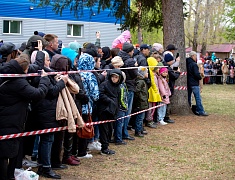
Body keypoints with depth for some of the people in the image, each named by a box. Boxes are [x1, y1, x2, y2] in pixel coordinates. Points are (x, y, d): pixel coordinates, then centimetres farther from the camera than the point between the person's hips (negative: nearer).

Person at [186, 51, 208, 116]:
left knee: (188, 97, 14)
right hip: (194, 84, -8)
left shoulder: (186, 64, 7)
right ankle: (201, 111, -3)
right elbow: (197, 74, -20)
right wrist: (200, 77, -1)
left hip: (188, 83, 8)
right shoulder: (194, 64, -15)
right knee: (198, 98, -4)